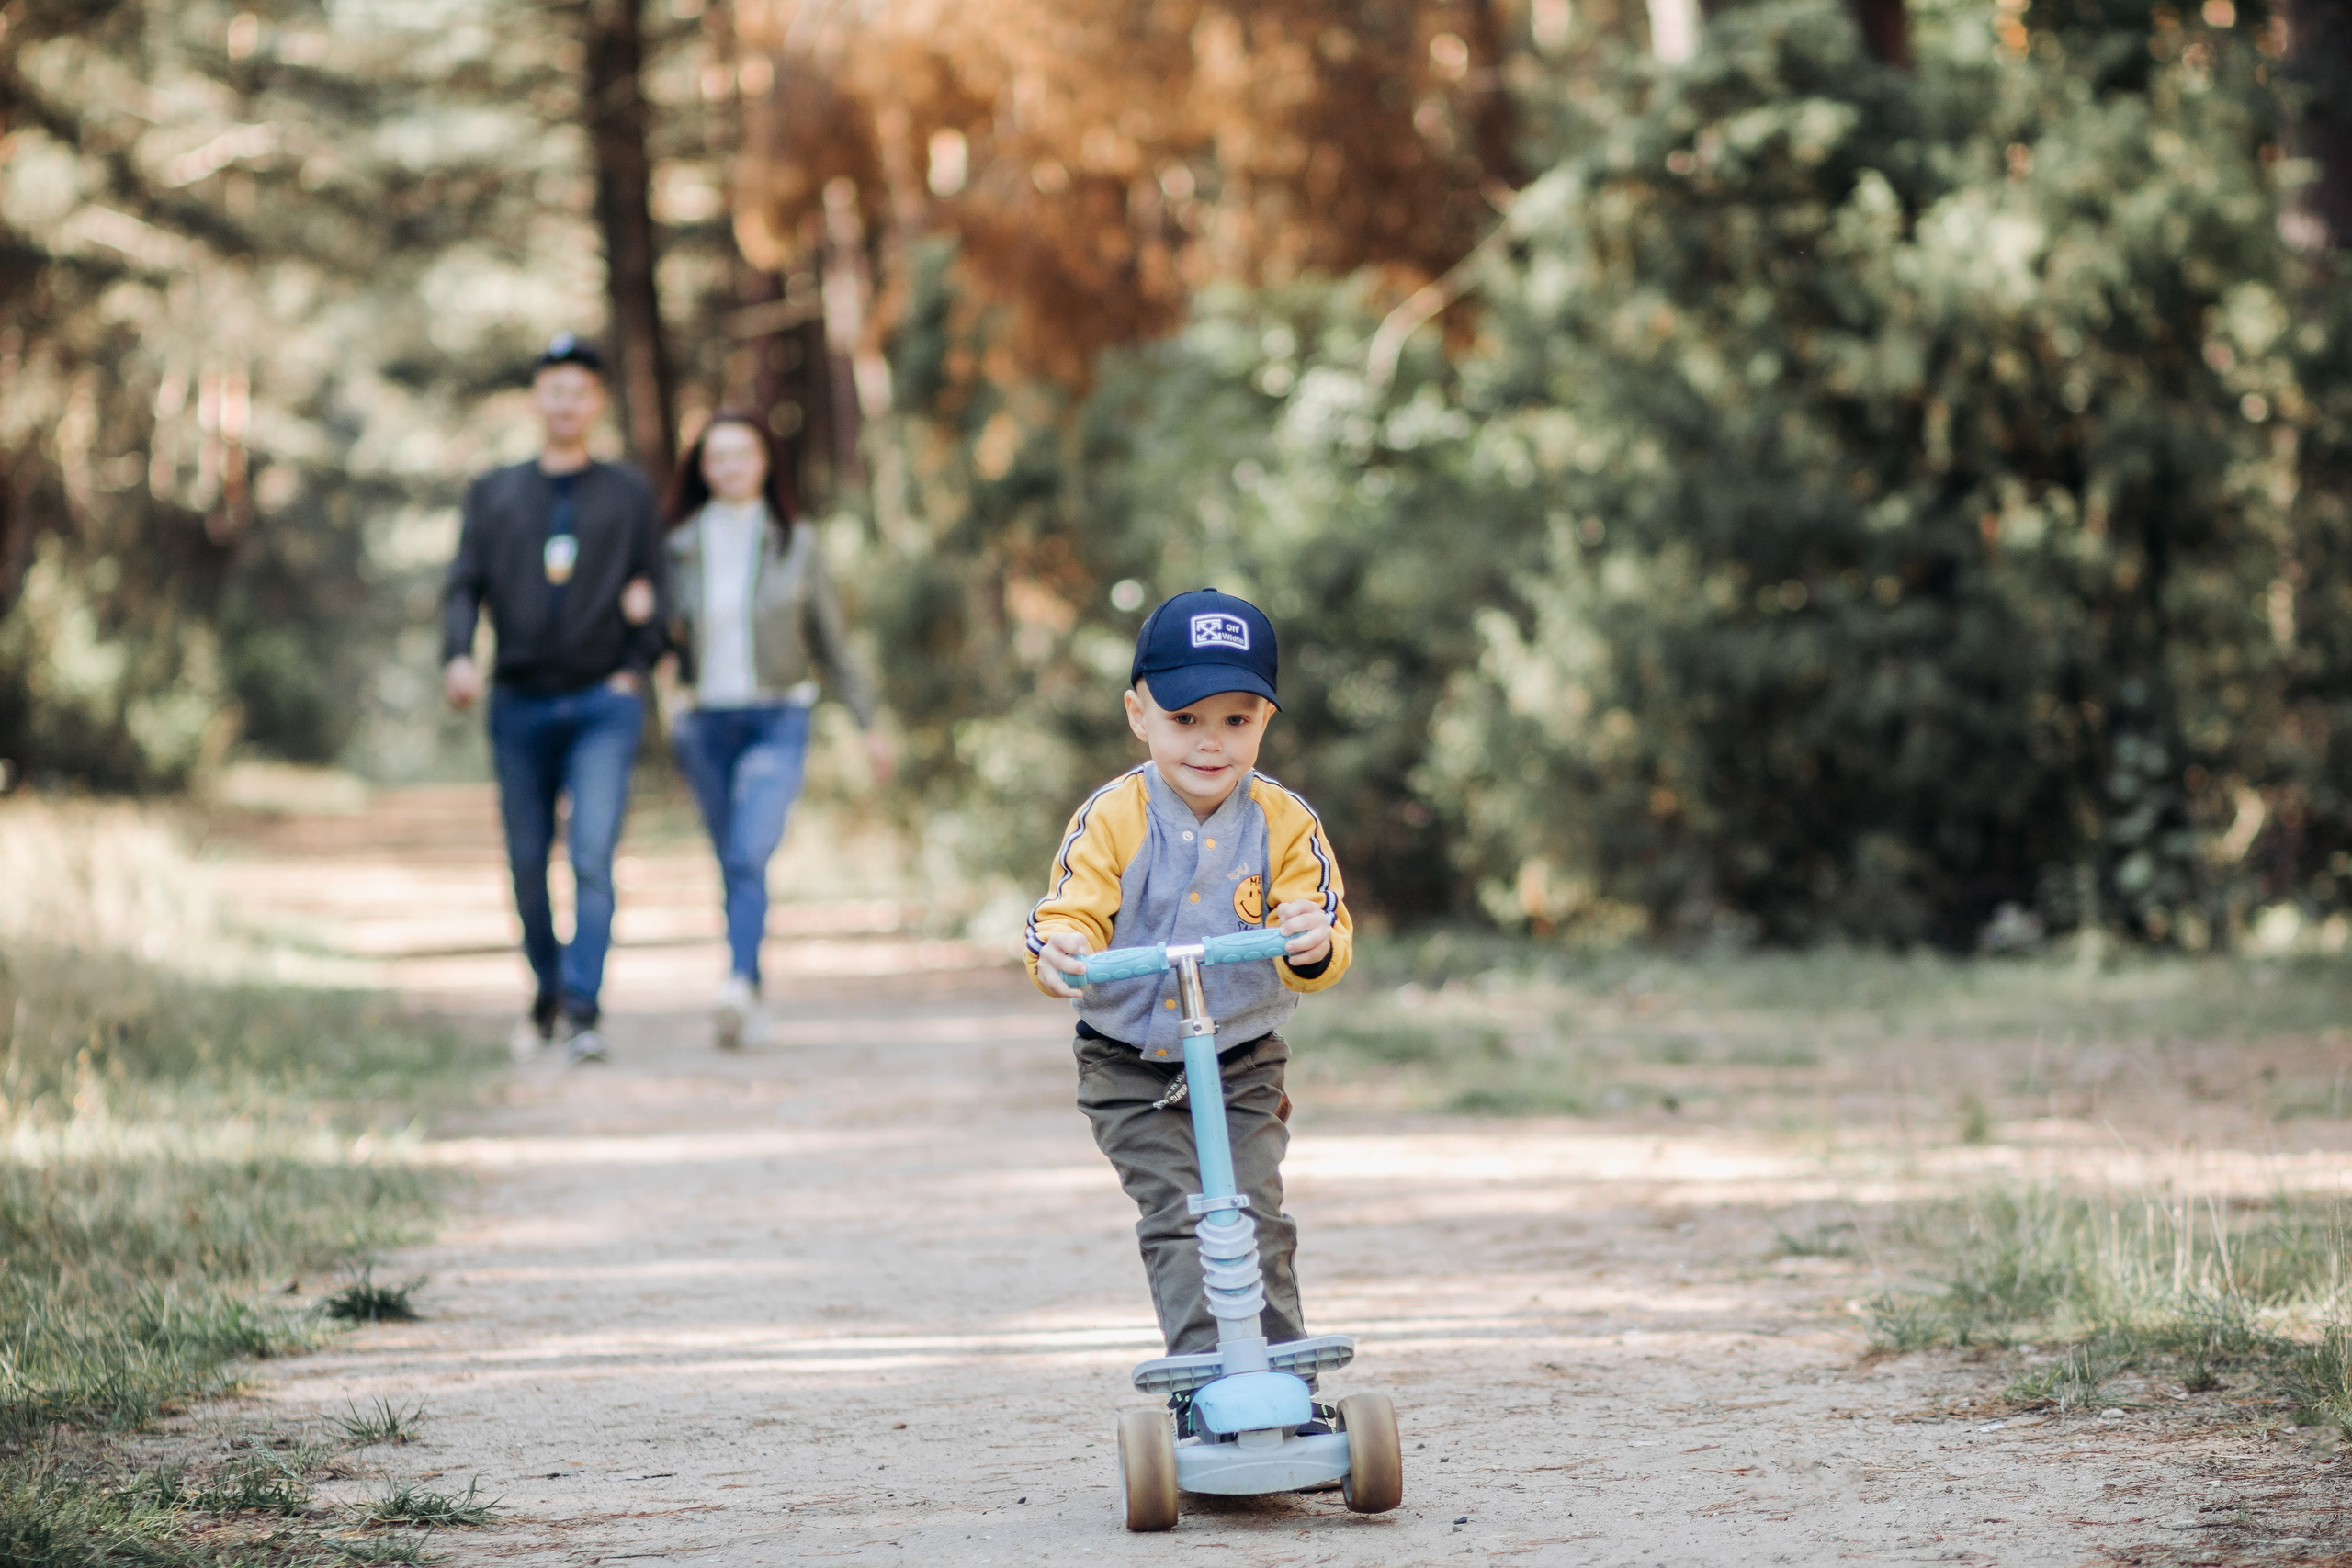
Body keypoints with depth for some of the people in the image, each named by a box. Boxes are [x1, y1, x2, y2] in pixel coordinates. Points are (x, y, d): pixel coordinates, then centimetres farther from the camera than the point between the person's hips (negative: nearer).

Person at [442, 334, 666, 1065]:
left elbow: (652, 589, 11)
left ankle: (583, 1013, -20)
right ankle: (548, 993, 25)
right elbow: (464, 585, 5)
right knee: (527, 866, 6)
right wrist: (457, 656, -13)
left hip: (603, 703, -2)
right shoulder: (494, 492, 13)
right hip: (519, 704, 2)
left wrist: (634, 669, -1)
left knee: (592, 859, -16)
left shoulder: (628, 492, 11)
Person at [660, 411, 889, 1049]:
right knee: (734, 867, 8)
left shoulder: (796, 544, 3)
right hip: (705, 724, 2)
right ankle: (753, 992, 20)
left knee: (749, 855, -21)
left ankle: (738, 986, -35)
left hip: (777, 722, -2)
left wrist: (868, 722, 10)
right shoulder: (678, 547, 4)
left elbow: (831, 639, 10)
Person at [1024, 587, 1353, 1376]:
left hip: (1243, 1066, 1)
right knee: (1177, 1220, -11)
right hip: (1129, 1071, -1)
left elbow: (1328, 940, -15)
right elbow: (1071, 913, -17)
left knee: (1253, 1218, -6)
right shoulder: (1111, 820, -10)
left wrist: (1314, 945, -40)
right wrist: (1057, 949, -41)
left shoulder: (1285, 824, -8)